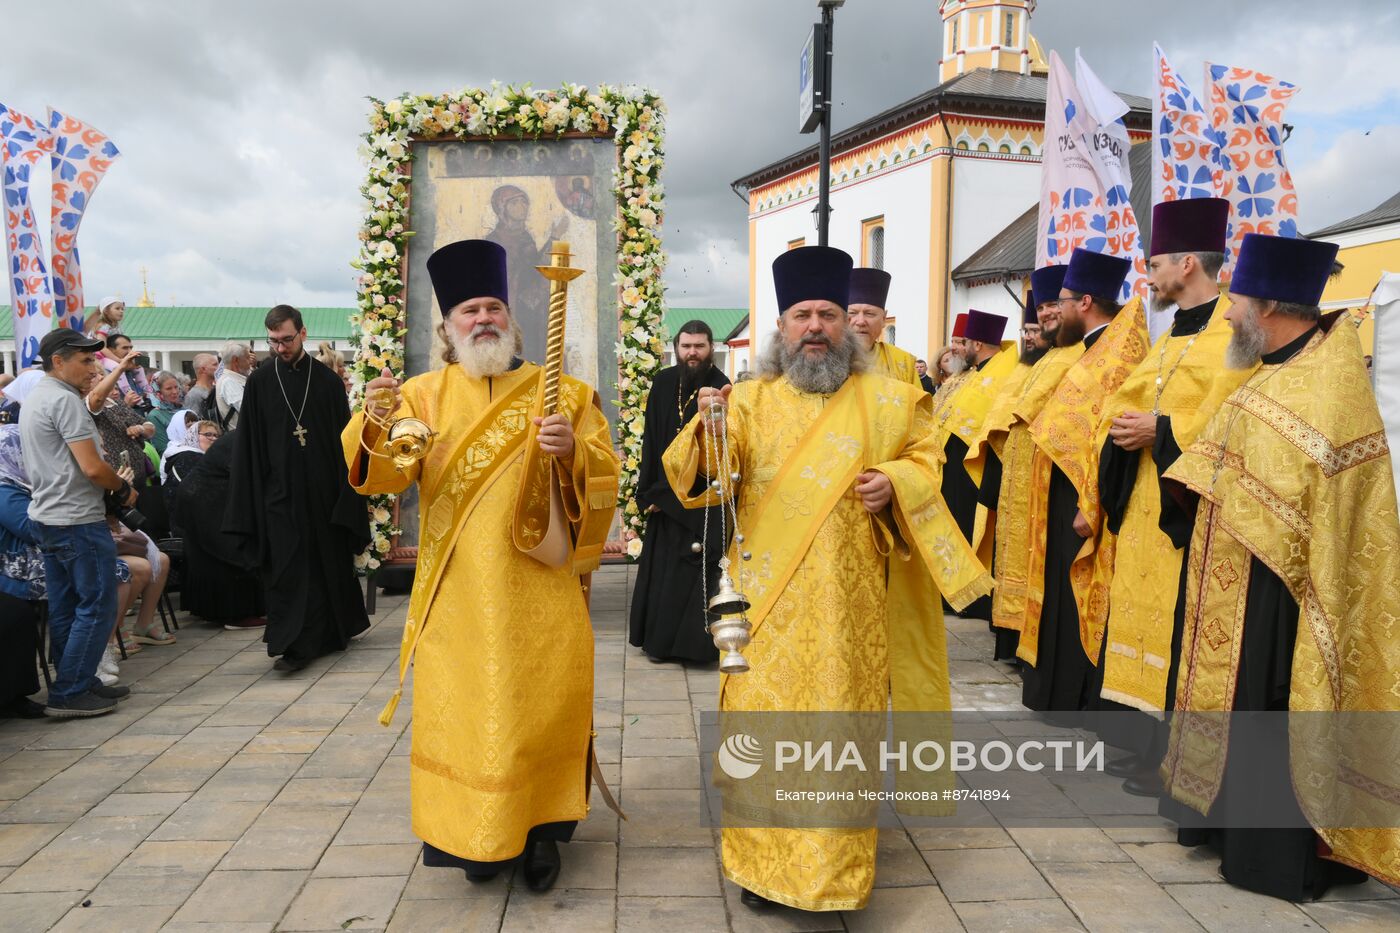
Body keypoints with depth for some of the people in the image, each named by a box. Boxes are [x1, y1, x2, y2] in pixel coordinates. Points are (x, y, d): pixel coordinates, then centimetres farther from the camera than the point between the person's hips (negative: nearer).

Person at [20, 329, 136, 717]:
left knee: (65, 608, 13)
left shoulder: (34, 398, 16)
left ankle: (79, 682, 22)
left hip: (47, 517, 10)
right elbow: (92, 467, -21)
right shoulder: (65, 400, -15)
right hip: (77, 520, -10)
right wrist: (124, 489, -4)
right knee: (97, 605, -4)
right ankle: (68, 694, -1)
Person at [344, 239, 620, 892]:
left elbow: (606, 475, 0)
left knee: (542, 705, 4)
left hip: (540, 587, 0)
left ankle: (542, 827, 21)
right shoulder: (426, 394, 5)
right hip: (460, 590, 1)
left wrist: (573, 450, -21)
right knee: (462, 706, 6)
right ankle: (477, 831, 23)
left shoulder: (561, 391, 4)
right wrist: (377, 425, -27)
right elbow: (385, 473, -7)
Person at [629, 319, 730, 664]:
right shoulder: (664, 383, 6)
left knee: (696, 570, -2)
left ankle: (695, 643, 9)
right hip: (665, 499, 5)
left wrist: (662, 493, -13)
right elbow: (651, 440, 7)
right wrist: (649, 491, -1)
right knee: (660, 568, 8)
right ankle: (659, 641, 20)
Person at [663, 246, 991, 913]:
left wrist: (895, 482, -9)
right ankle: (762, 858, 22)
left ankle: (836, 868, 25)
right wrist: (710, 430, -28)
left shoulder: (887, 399, 7)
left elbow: (925, 459, 13)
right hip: (767, 600, 0)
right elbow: (707, 473, -6)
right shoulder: (751, 399, 4)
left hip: (849, 603, 0)